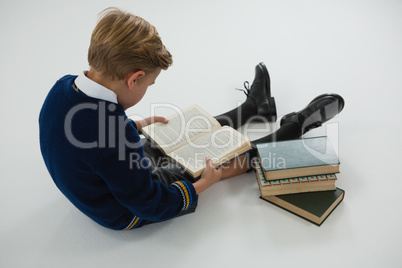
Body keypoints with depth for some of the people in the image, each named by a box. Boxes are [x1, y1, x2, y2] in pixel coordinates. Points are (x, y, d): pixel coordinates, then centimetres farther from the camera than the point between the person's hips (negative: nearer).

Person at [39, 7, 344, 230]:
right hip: (127, 214, -7)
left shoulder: (64, 86, -16)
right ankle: (294, 127, 21)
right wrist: (207, 181, -16)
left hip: (101, 181, 8)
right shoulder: (111, 137, -42)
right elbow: (150, 206, -28)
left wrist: (134, 126, 5)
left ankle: (254, 106, 38)